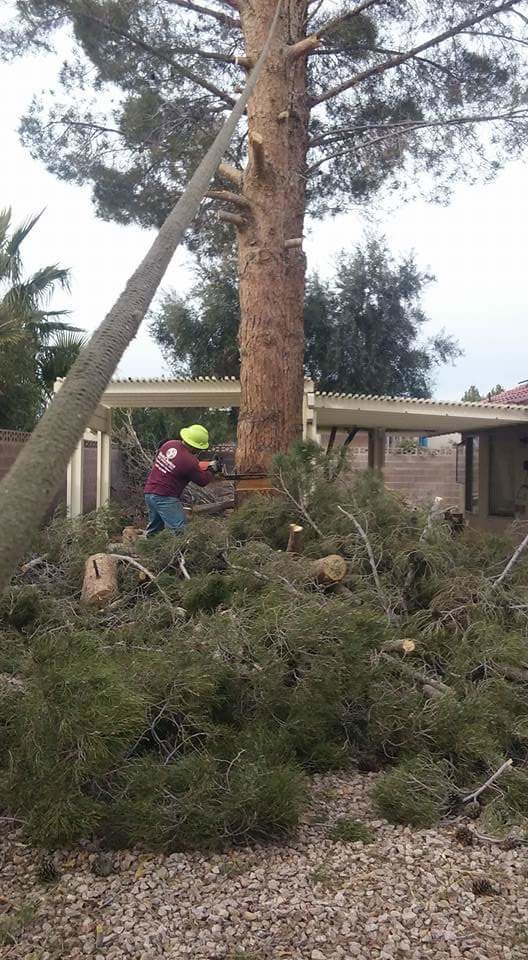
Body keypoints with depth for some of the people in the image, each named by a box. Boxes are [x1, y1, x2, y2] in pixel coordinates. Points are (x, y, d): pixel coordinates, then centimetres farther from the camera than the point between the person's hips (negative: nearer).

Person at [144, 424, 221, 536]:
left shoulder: (169, 444, -1)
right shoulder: (190, 461, -18)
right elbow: (203, 481, -2)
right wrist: (212, 470, 16)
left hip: (149, 492, 8)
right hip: (165, 498, -8)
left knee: (154, 528, 22)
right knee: (181, 531, -10)